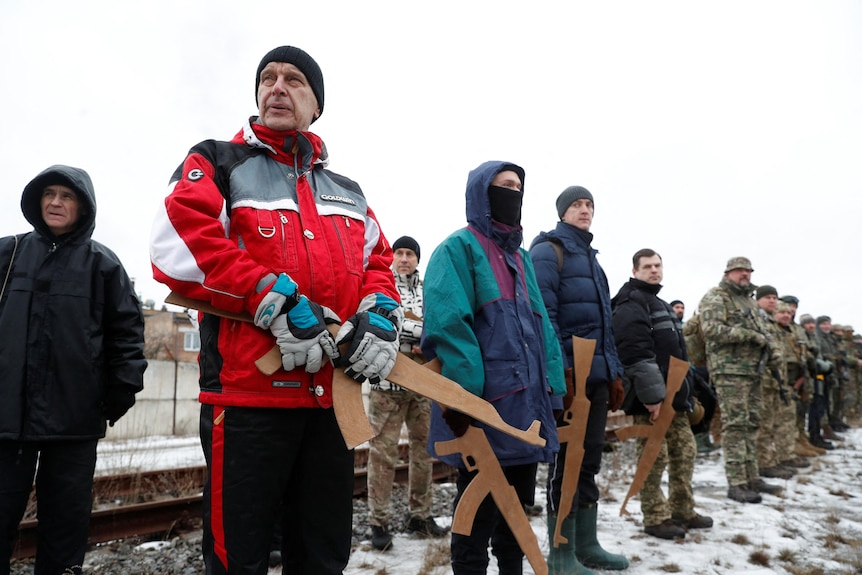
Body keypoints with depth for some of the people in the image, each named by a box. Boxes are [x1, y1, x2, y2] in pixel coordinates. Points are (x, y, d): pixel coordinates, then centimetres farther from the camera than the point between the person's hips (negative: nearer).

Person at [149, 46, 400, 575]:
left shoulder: (348, 192, 21)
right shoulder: (217, 164, 6)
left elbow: (379, 262, 17)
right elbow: (179, 246, -10)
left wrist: (380, 317, -5)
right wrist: (278, 301, -17)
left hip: (333, 396, 5)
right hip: (248, 391, -4)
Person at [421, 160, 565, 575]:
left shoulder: (520, 256, 19)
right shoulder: (459, 248, -6)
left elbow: (540, 325, 18)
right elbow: (448, 324, -18)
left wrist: (552, 384, 10)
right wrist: (464, 394, -24)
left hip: (527, 402, 8)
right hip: (484, 405, -8)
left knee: (518, 507, 18)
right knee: (479, 510, 3)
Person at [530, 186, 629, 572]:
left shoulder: (590, 258, 22)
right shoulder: (547, 252, -5)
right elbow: (542, 315, -16)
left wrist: (614, 372, 18)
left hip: (596, 375, 9)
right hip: (569, 374, -8)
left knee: (589, 460, 13)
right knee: (566, 461, -2)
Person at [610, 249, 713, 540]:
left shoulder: (662, 305, 22)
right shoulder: (631, 304, -12)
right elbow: (637, 354, -23)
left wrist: (685, 391, 24)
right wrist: (652, 394, -26)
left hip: (673, 395, 10)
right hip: (650, 397, -10)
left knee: (685, 451, 15)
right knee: (654, 457, -2)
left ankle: (682, 511, 28)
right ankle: (656, 518, 9)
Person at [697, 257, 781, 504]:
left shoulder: (748, 300, 22)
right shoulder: (715, 297, -5)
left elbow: (762, 330, 27)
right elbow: (711, 328, -20)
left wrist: (772, 349, 7)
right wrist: (749, 335, -19)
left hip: (752, 370, 9)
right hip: (729, 370, -9)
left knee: (751, 424, 12)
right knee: (734, 425, -9)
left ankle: (751, 477, 20)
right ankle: (736, 483, -5)